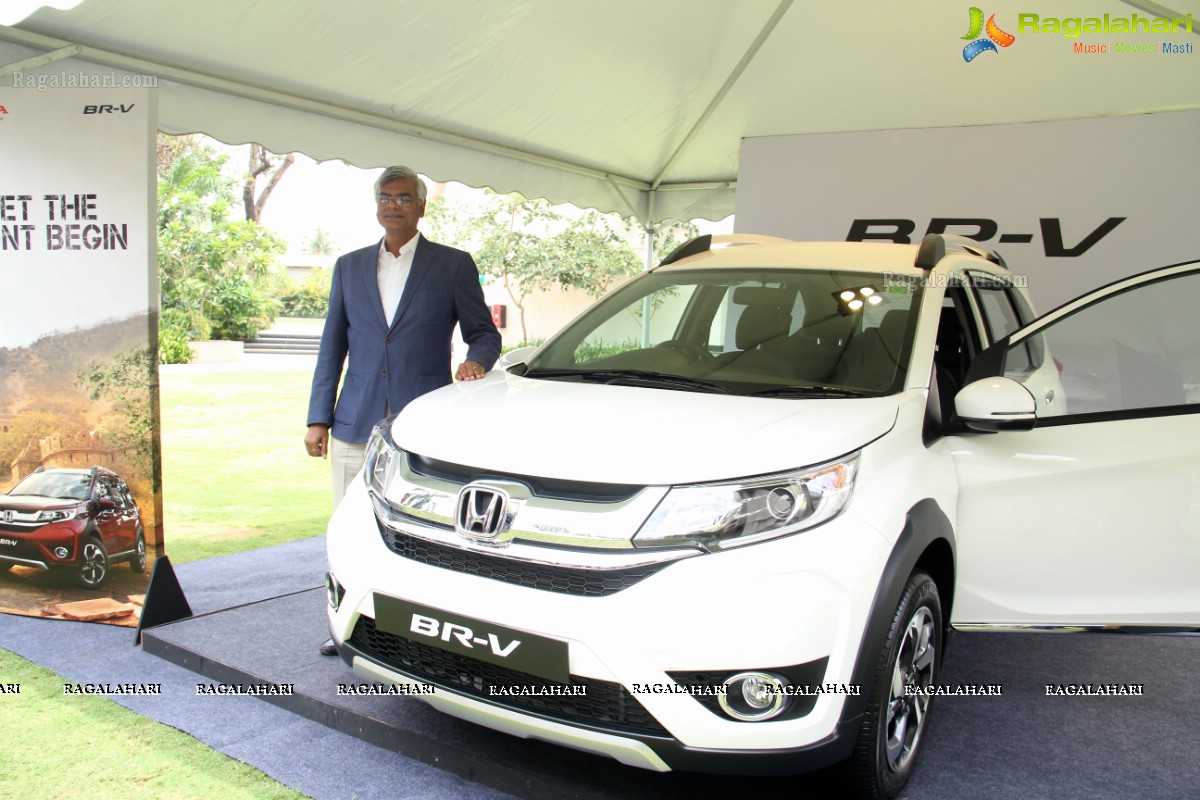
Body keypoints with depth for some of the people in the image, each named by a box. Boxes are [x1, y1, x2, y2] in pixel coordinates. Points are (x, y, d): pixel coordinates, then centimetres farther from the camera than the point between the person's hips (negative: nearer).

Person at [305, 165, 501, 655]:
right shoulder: (349, 267, 16)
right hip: (356, 426, 4)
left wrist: (477, 360, -16)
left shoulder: (454, 265, 6)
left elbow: (484, 332, 8)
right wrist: (318, 418, 10)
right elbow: (332, 347, 16)